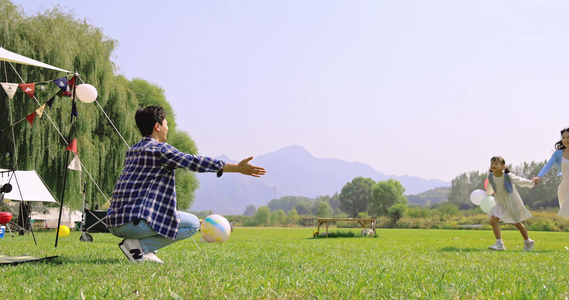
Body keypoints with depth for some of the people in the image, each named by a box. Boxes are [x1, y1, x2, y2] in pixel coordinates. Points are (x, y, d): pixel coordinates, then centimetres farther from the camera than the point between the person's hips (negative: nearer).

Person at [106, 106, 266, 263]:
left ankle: (144, 251, 9)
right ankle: (138, 246, -6)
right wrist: (237, 168, -8)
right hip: (134, 221, -9)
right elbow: (195, 162, -10)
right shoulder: (161, 149, -6)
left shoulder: (132, 151, 19)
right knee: (193, 224, 0)